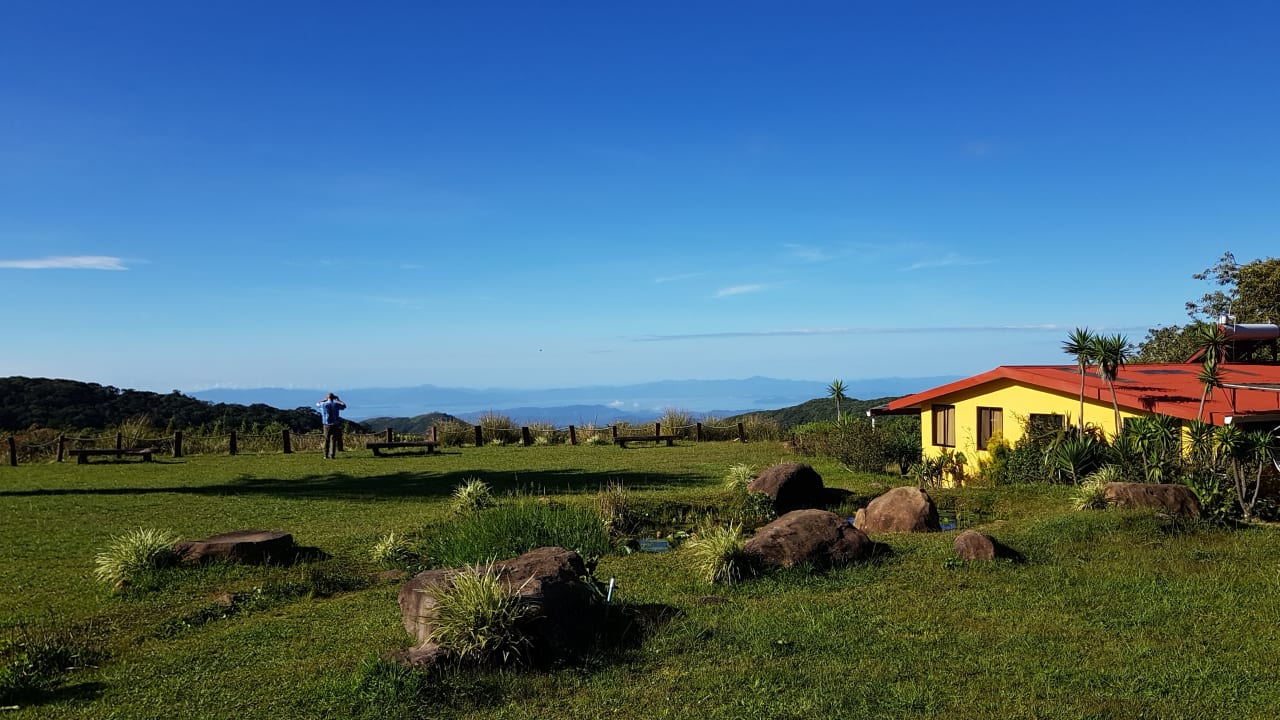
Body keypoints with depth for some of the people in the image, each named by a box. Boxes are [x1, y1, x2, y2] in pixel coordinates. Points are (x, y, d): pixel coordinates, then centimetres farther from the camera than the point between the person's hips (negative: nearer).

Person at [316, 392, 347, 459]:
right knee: (333, 440, 1)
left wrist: (324, 399, 28)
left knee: (326, 440, 7)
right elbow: (344, 406, 16)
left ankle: (326, 455, 3)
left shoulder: (323, 404, -1)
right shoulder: (336, 404, -3)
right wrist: (338, 400, 21)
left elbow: (317, 404, 22)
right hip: (335, 425, -1)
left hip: (327, 425, 1)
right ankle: (332, 455, -4)